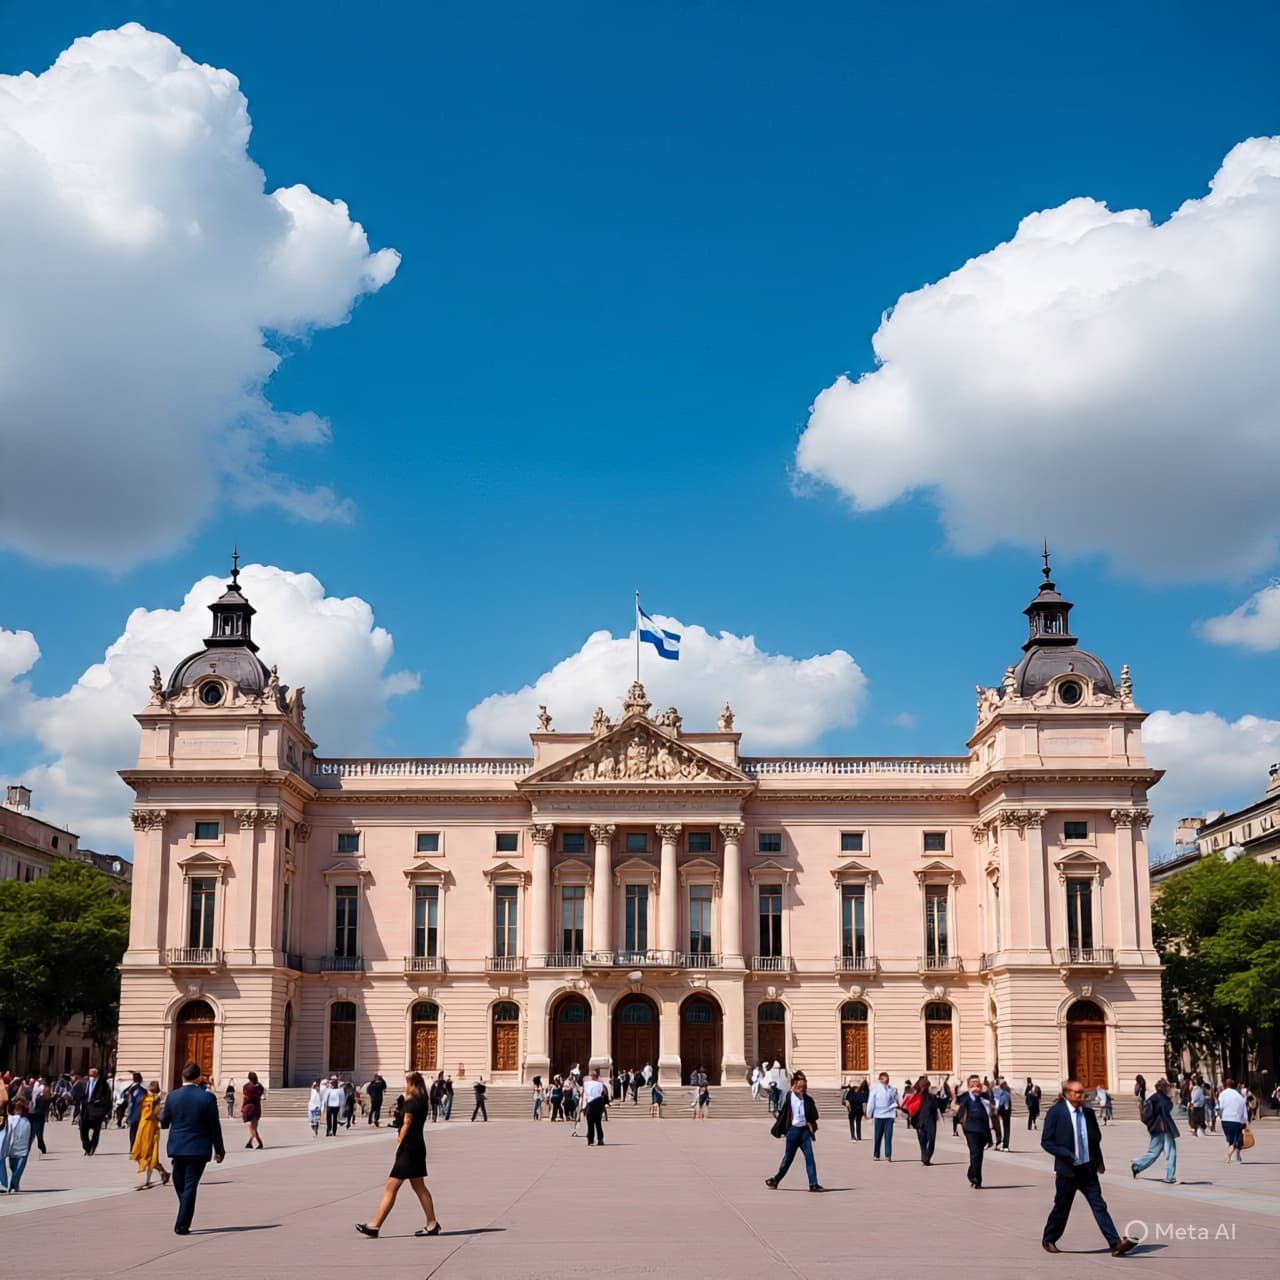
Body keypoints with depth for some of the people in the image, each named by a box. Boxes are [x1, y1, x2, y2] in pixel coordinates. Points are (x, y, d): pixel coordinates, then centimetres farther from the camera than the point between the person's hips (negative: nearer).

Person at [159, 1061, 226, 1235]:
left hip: (177, 1148, 2)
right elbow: (214, 1126, -5)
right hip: (198, 1149, -2)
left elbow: (164, 1122, 7)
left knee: (180, 1184, 19)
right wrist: (219, 1150, 5)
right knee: (190, 1186, 1)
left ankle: (182, 1223, 29)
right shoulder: (207, 1097, -10)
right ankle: (182, 1225, -2)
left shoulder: (172, 1097, -5)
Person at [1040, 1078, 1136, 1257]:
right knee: (1061, 1208, 7)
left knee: (1099, 1206, -4)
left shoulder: (1088, 1113, 8)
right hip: (1067, 1170, -4)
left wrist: (1099, 1161, 9)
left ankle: (1116, 1244, -11)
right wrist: (1067, 1155, -20)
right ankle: (1048, 1240, 26)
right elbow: (1046, 1141, -10)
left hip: (1088, 1169, 4)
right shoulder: (1055, 1113, -9)